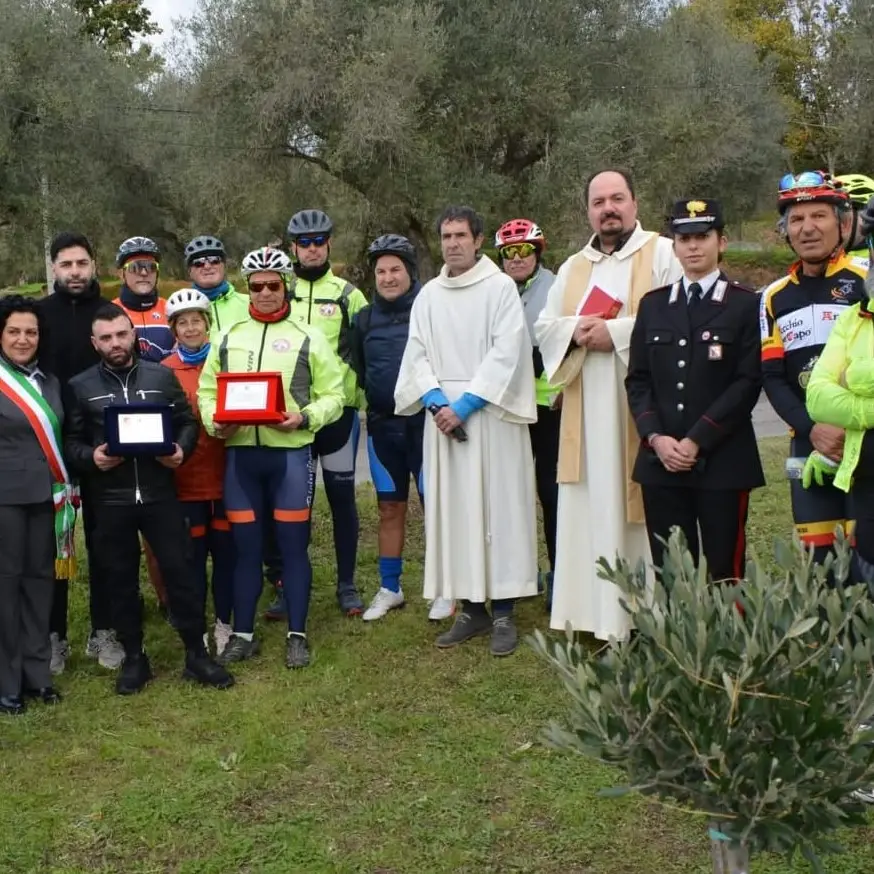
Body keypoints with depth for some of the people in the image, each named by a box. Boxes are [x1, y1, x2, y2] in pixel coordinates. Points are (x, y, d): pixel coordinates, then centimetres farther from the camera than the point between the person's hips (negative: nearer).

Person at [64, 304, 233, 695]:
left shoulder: (162, 376, 5)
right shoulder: (80, 387, 4)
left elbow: (187, 421, 9)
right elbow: (70, 441, 4)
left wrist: (181, 449, -10)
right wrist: (90, 457, -16)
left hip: (160, 494, 0)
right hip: (110, 499, 0)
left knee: (179, 570, 1)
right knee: (122, 579, 9)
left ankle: (197, 655, 13)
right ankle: (134, 658, 23)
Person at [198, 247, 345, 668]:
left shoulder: (307, 338, 2)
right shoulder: (228, 338, 12)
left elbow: (332, 396, 0)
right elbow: (206, 389, 14)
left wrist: (304, 417, -18)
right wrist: (214, 421, -7)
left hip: (291, 452, -3)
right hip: (241, 454, 3)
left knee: (293, 546, 2)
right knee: (246, 547, 9)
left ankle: (297, 636, 13)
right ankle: (242, 635, 20)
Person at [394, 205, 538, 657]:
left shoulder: (500, 287, -2)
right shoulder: (428, 295, 13)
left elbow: (506, 352, -10)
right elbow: (417, 354, 8)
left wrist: (464, 404, -14)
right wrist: (436, 402, -9)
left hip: (490, 414, -4)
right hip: (443, 413, 5)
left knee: (497, 506, -3)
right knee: (452, 509, 5)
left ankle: (502, 611, 3)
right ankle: (471, 607, 13)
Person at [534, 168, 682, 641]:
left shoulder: (664, 254, 2)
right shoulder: (572, 268, 20)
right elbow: (544, 327, 16)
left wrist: (616, 332, -15)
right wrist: (576, 331, -5)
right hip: (587, 413, 5)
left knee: (638, 508, -4)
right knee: (592, 511, 4)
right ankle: (598, 613, 10)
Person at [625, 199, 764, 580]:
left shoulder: (745, 305, 2)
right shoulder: (653, 305, 14)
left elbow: (748, 383, -6)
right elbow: (637, 379, 10)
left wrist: (696, 440, -12)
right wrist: (655, 438, -5)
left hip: (722, 460, -3)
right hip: (661, 460, 3)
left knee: (724, 574, 0)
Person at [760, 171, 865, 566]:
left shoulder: (866, 281, -4)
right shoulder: (774, 298, 10)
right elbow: (772, 378, 5)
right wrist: (812, 428, -10)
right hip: (810, 448, 4)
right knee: (819, 564, 7)